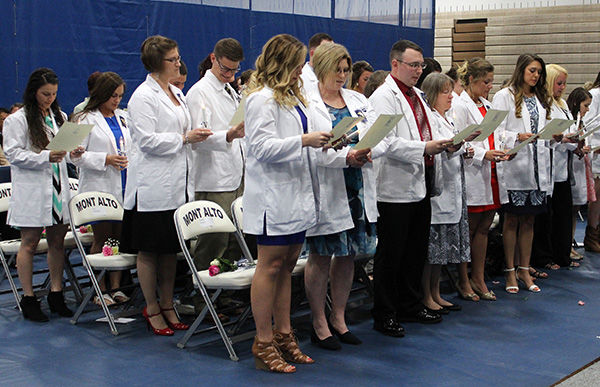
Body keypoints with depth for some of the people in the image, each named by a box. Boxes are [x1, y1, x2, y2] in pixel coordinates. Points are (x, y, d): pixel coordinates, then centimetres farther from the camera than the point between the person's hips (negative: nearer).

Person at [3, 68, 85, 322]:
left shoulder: (59, 117, 14)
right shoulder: (17, 120, -5)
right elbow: (13, 154, -11)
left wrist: (72, 153, -3)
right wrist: (46, 157, -21)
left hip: (58, 186, 6)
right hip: (31, 189, -5)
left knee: (57, 241, 8)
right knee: (29, 243, 1)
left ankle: (56, 294, 18)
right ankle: (28, 298, 8)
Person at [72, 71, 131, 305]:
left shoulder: (123, 118, 15)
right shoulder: (86, 119, -3)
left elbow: (132, 147, 23)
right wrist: (106, 159, -17)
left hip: (124, 187, 5)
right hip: (100, 187, -5)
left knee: (119, 236, 6)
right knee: (101, 238, 0)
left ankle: (116, 287, 14)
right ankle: (100, 290, 9)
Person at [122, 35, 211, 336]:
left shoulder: (177, 93, 16)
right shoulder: (143, 96, -10)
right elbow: (147, 140, -18)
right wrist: (184, 138, -15)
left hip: (177, 184, 8)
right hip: (153, 186, -8)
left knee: (171, 248, 12)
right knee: (149, 250, 2)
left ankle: (167, 307, 21)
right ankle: (151, 310, 12)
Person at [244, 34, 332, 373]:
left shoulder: (293, 96, 19)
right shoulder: (262, 98, -12)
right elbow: (262, 147, -19)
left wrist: (322, 142, 11)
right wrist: (304, 140, -24)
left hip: (296, 192, 9)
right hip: (274, 195, -9)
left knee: (287, 265, 12)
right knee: (271, 265, -4)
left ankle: (284, 335, 20)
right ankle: (264, 344, 2)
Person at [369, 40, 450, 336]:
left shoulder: (416, 96, 18)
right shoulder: (383, 97, -11)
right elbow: (386, 143, -21)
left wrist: (444, 144, 5)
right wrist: (424, 148, -26)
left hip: (420, 185, 9)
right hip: (396, 188, -9)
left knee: (417, 252, 16)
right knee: (390, 255, -1)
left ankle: (411, 306, 28)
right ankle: (384, 315, 8)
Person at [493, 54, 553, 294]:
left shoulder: (541, 99, 18)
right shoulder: (504, 96, -2)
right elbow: (496, 132, -9)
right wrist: (518, 136, -24)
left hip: (538, 166, 6)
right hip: (514, 166, -6)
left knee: (529, 220, 10)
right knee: (512, 220, 1)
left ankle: (524, 270, 16)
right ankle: (510, 272, 9)